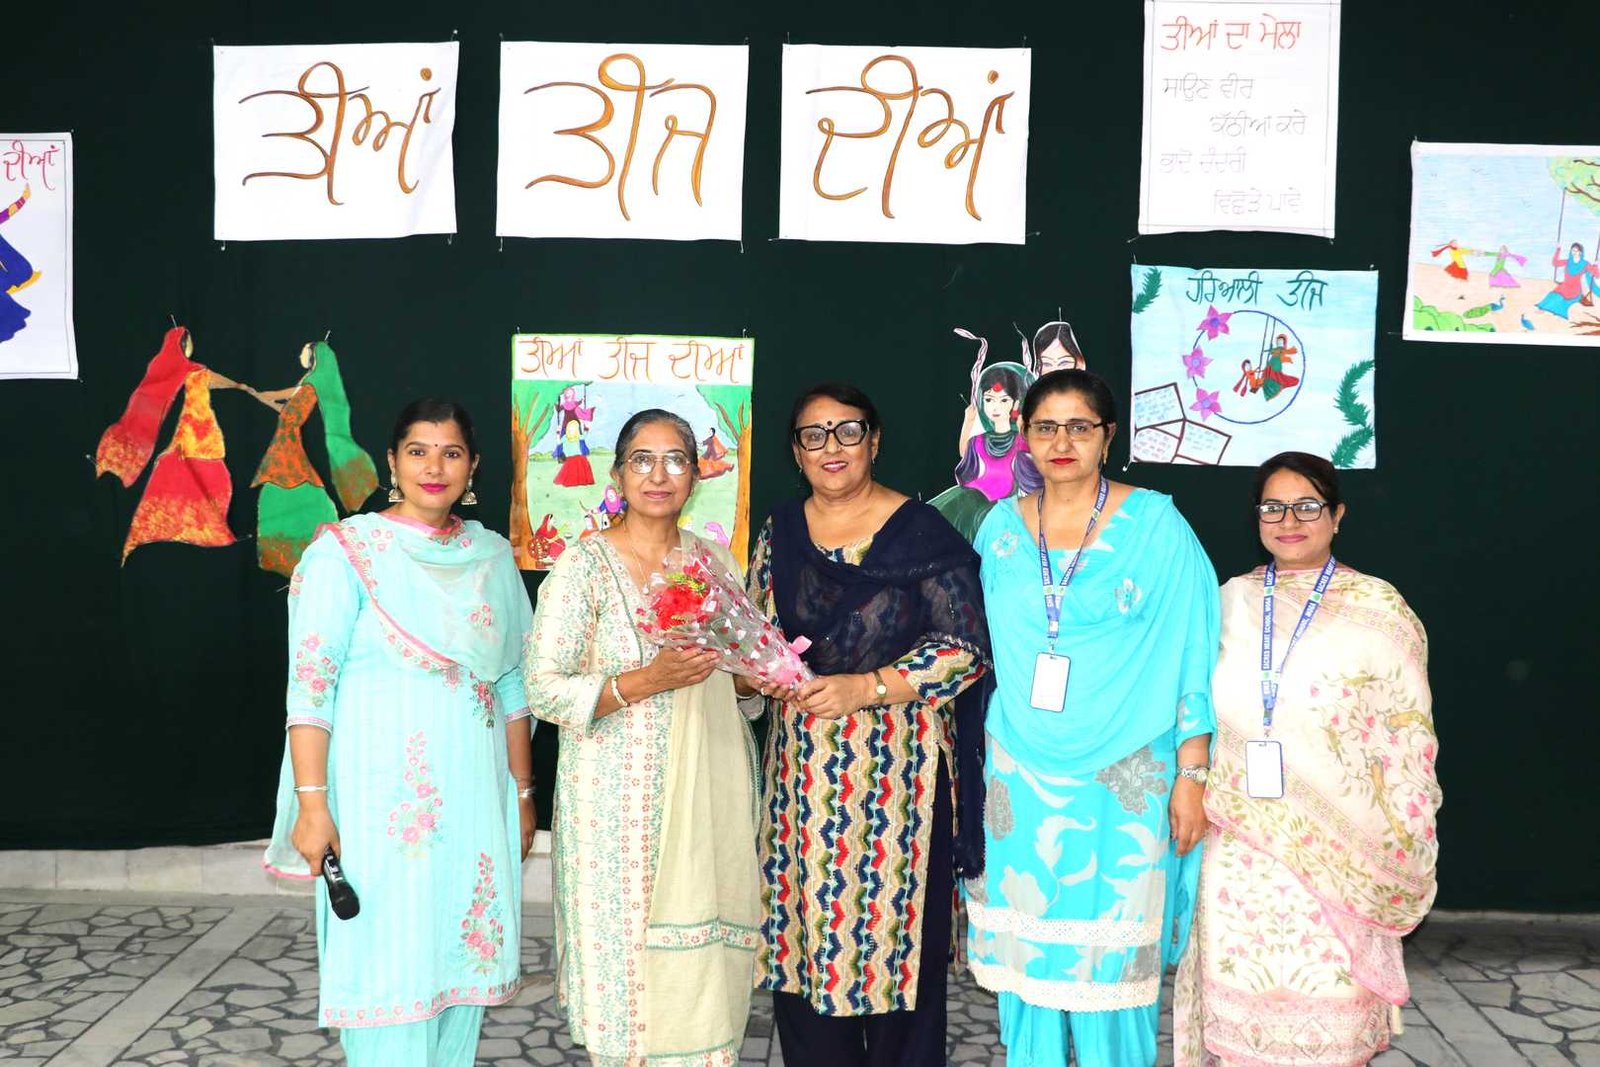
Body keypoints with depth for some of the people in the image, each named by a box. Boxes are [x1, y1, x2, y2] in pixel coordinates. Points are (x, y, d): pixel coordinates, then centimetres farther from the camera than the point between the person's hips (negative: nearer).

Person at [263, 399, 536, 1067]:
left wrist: (523, 791, 12)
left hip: (476, 794, 5)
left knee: (465, 950, 10)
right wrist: (312, 804, -15)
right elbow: (311, 683, -9)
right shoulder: (346, 552, -5)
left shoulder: (493, 556, 10)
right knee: (390, 957, -1)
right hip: (383, 798, -4)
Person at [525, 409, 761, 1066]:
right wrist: (649, 680, -22)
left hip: (707, 793, 4)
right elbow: (544, 690, -12)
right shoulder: (584, 564, -7)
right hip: (619, 799, -4)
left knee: (700, 957, 8)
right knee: (625, 951, 3)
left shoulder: (716, 562, 8)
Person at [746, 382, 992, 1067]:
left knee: (896, 932, 0)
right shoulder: (780, 532, 10)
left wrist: (865, 686, -17)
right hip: (803, 771, 4)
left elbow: (965, 648, -9)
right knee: (802, 935, 7)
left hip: (897, 765, -4)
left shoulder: (923, 532, -5)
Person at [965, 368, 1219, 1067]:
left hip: (1122, 782, -3)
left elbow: (1191, 660, -3)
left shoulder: (1155, 524, -2)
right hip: (1018, 779, 3)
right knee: (1024, 955, 9)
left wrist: (1191, 775, -5)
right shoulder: (1001, 527, 6)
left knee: (1110, 960, 2)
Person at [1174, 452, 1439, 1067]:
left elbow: (1407, 740, 0)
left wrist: (1402, 851, -1)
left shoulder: (1379, 611, -1)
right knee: (1239, 1002, 7)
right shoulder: (1229, 603, 8)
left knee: (1329, 1014, 2)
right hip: (1240, 849, 3)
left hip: (1339, 853, -2)